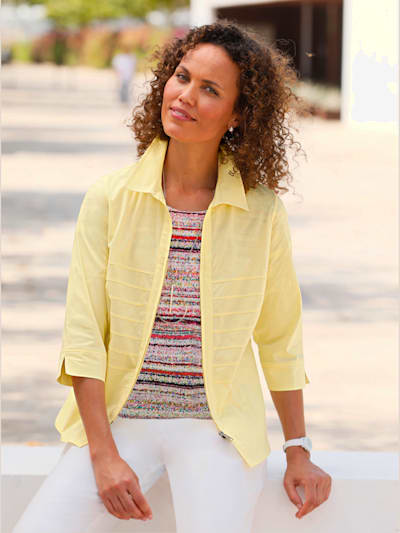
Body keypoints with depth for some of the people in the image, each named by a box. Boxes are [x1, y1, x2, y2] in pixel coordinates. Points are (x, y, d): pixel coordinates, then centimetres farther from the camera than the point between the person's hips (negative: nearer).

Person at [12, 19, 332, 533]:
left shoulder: (262, 212, -1)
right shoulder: (110, 199, -2)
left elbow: (279, 338, 9)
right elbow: (83, 336, -4)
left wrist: (299, 452, 9)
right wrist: (104, 455, -11)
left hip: (217, 429, 0)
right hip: (117, 419, 0)